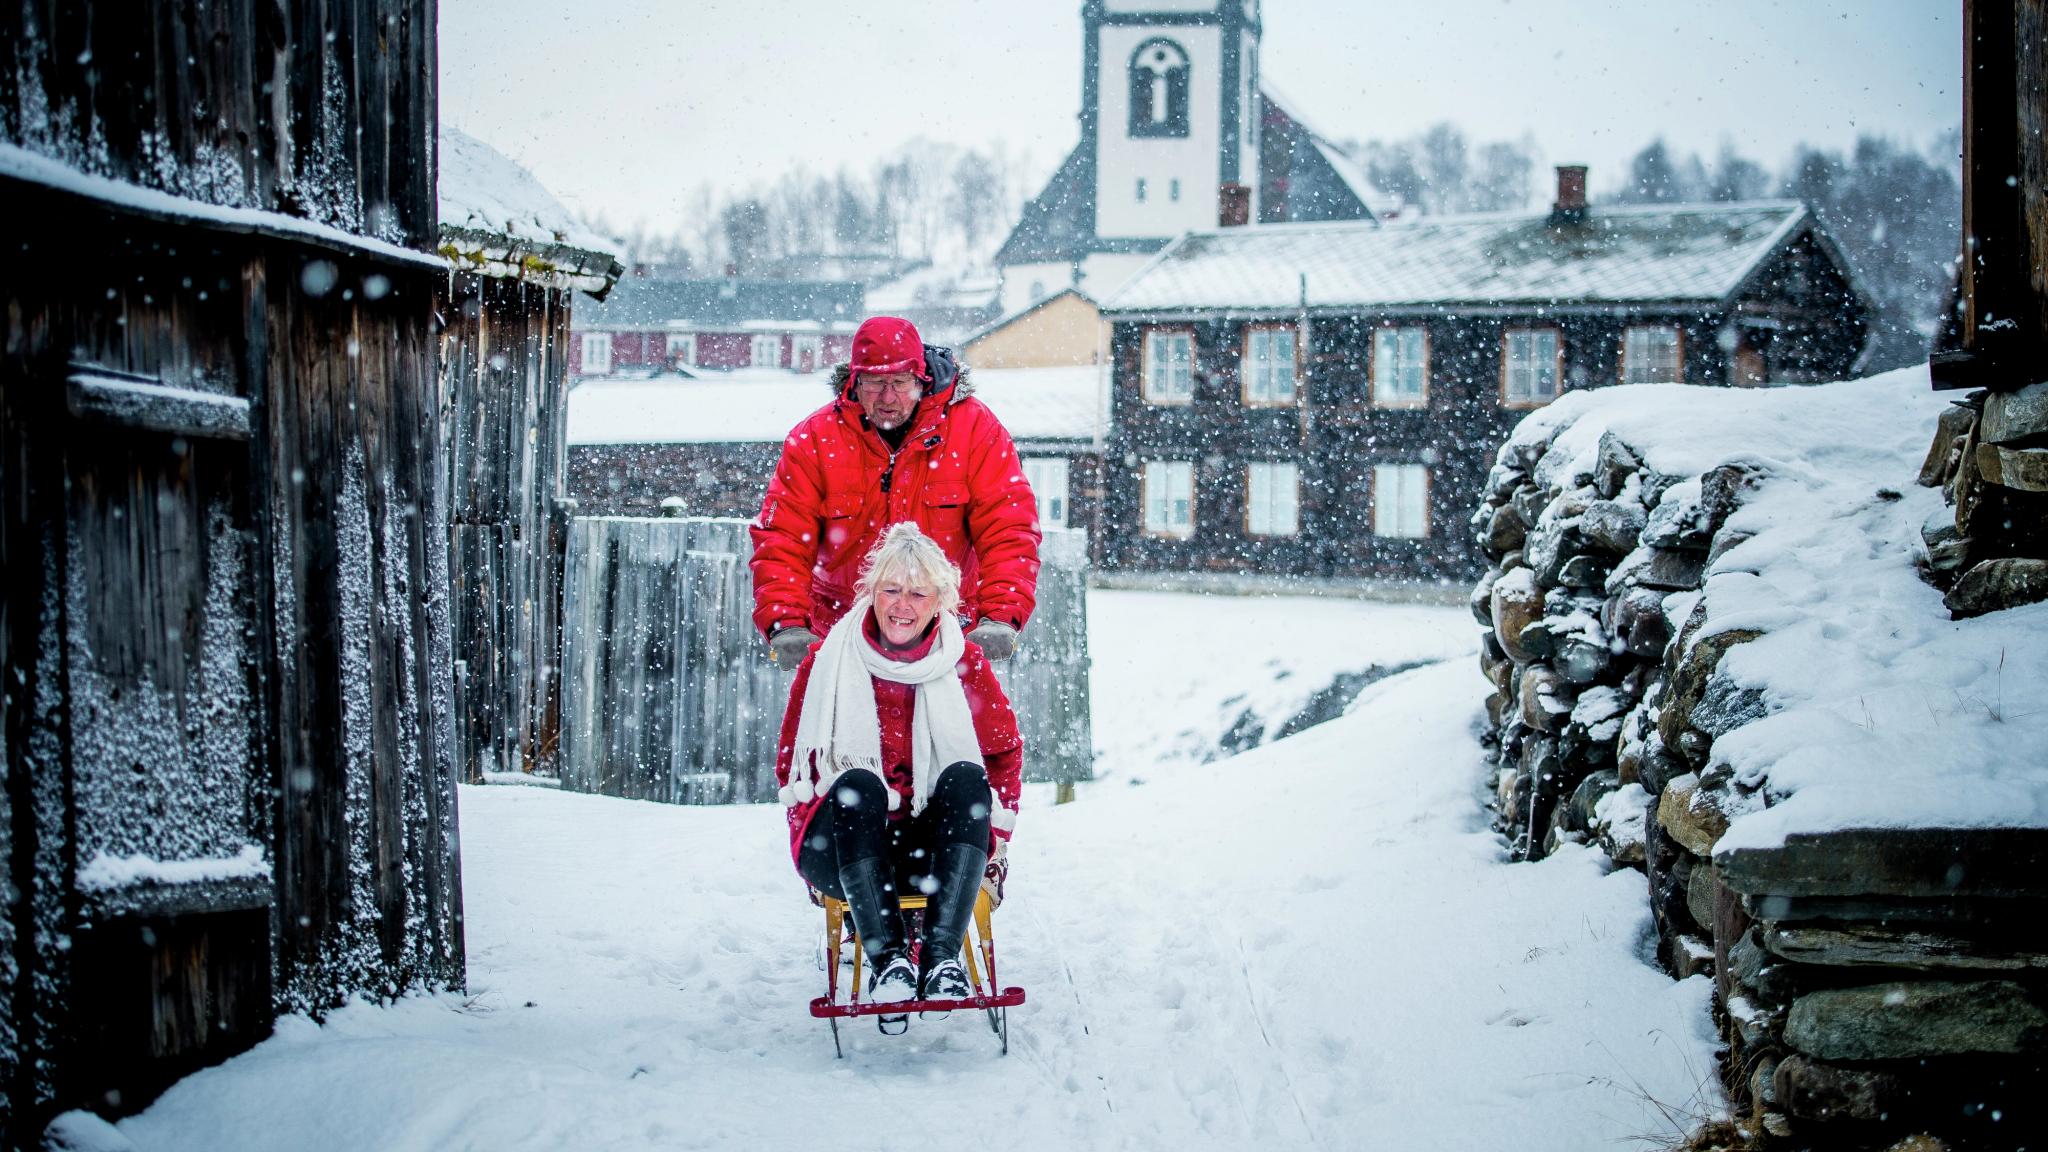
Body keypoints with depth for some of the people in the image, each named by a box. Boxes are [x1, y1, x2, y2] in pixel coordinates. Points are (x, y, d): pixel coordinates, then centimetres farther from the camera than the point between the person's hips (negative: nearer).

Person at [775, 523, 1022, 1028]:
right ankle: (887, 960, -44)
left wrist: (994, 832, 4)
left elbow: (1004, 750, 16)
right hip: (845, 852, -1)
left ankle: (942, 956, -41)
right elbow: (792, 766, 6)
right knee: (857, 784, -32)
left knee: (967, 777, -28)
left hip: (931, 848, 1)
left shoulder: (964, 662, 5)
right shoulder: (828, 660, 3)